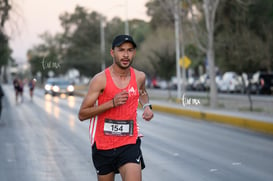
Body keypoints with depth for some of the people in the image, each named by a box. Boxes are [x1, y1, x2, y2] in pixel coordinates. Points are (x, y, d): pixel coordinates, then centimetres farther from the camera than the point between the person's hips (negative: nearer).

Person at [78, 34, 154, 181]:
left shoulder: (139, 77, 1)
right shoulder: (100, 79, -12)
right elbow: (82, 115, -14)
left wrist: (146, 106, 6)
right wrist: (112, 103, -23)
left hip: (129, 143, 1)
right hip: (103, 145, -1)